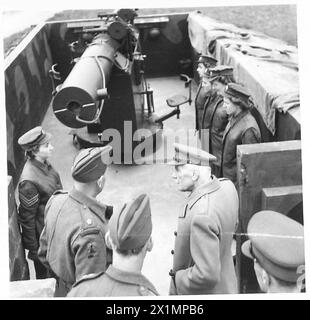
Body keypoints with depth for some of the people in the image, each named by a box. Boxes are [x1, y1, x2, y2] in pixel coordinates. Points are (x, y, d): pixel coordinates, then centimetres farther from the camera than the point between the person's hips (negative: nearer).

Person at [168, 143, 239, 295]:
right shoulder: (227, 186, -9)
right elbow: (233, 225, 10)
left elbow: (207, 274, -33)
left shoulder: (202, 215, -35)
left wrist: (177, 279, -18)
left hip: (203, 291, -8)